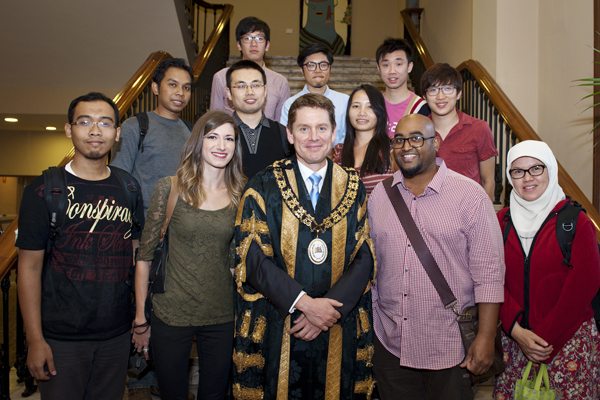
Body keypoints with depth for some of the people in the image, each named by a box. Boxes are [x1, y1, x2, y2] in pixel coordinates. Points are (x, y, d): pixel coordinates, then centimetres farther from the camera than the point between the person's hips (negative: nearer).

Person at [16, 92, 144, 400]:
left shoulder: (128, 188, 4)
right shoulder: (43, 191, -7)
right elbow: (30, 267, -7)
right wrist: (35, 340, -10)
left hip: (117, 334, 3)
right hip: (61, 337, -3)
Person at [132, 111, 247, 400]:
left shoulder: (240, 194, 1)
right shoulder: (170, 187, -6)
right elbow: (144, 255, -3)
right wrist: (140, 318, -2)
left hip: (221, 317, 2)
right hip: (171, 315, -2)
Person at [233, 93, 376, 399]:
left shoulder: (354, 188, 3)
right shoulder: (263, 188, -2)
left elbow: (365, 257, -2)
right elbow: (253, 258, -9)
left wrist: (330, 309, -14)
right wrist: (304, 303, -17)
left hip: (339, 332, 2)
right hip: (276, 331, -1)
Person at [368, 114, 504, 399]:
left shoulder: (470, 196, -7)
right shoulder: (379, 196, 5)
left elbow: (488, 272, -8)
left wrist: (486, 338, -11)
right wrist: (366, 327, 12)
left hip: (449, 348, -3)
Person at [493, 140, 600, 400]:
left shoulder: (575, 220, -6)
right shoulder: (502, 221, 3)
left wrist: (547, 338, -10)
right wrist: (516, 330, -11)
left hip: (568, 339, -2)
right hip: (513, 337, 3)